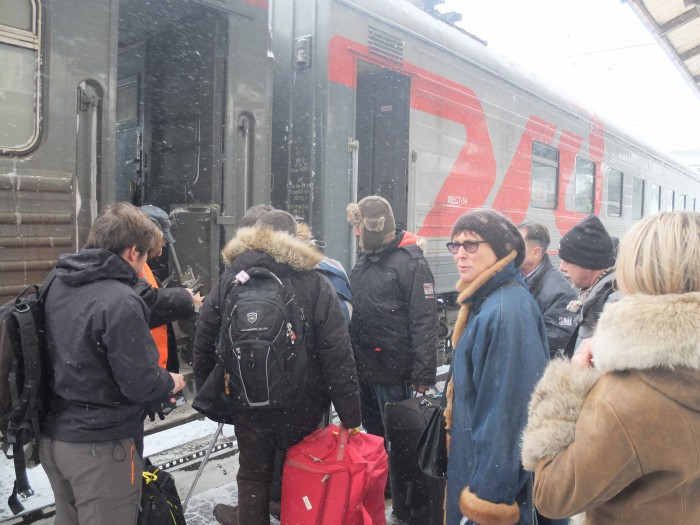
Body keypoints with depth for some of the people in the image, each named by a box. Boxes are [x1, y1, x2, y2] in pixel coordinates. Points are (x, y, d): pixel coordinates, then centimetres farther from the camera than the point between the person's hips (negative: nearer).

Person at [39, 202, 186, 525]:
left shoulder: (58, 286, 1)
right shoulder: (120, 301, -24)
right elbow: (140, 383, -23)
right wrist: (170, 382, -2)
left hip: (52, 437, 8)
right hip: (100, 448, -8)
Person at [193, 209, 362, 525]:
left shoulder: (228, 281, -3)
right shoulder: (315, 283, -10)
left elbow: (204, 348, 1)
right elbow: (338, 357, -15)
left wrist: (208, 398, 14)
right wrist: (350, 416, -10)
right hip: (303, 404, -1)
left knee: (253, 474, 19)